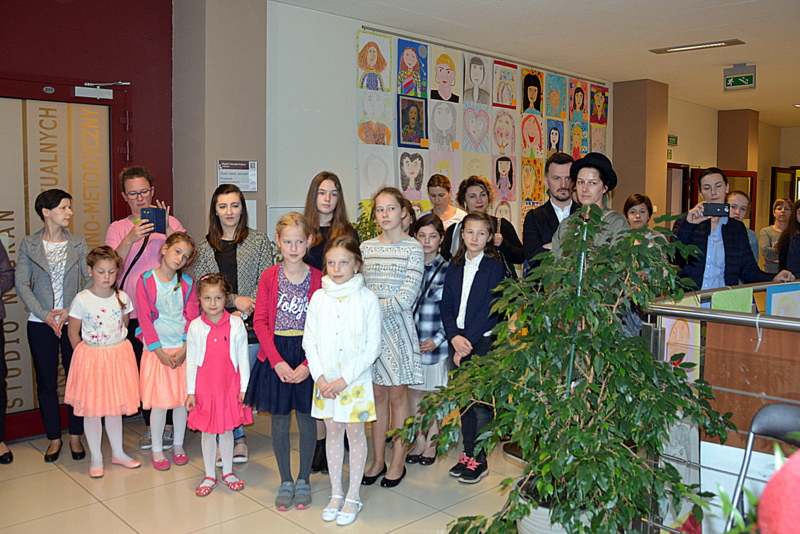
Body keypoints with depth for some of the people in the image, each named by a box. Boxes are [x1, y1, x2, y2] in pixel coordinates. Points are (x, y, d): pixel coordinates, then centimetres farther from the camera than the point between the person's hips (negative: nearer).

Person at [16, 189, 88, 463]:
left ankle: (75, 437, 19)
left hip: (74, 322, 0)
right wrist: (44, 314, -13)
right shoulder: (28, 245, 3)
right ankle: (54, 438, 21)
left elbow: (91, 282, -1)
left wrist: (72, 311, -13)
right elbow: (21, 284, -2)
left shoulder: (78, 244, 4)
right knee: (46, 382, 6)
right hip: (41, 324, 0)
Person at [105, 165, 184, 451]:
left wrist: (167, 230, -20)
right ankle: (150, 425, 23)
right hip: (134, 312, 2)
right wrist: (131, 239, -19)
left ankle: (169, 424, 15)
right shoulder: (117, 229, 9)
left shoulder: (170, 222, 6)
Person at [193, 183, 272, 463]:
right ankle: (238, 438, 15)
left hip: (249, 324, -2)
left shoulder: (258, 240, 5)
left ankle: (230, 439, 15)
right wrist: (234, 300, -11)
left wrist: (244, 312, -10)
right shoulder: (205, 247, 12)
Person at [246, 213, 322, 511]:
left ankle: (303, 480, 27)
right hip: (275, 357, 1)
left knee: (307, 419, 9)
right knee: (279, 420, 10)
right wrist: (277, 361, -13)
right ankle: (285, 481, 26)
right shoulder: (269, 277, -2)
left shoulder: (318, 279, -5)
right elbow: (260, 322, -4)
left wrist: (307, 364, -14)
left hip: (307, 357, -1)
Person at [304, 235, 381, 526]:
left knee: (355, 434, 8)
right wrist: (320, 377, -9)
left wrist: (345, 380, -14)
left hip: (355, 380, -3)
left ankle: (353, 496, 23)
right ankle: (336, 493, 29)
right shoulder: (318, 297, 0)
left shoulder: (367, 299, -9)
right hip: (325, 382, 3)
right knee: (333, 433, 14)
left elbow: (372, 347, -10)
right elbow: (309, 341, 2)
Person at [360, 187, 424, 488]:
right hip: (370, 326, 4)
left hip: (397, 325, -3)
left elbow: (406, 298, -12)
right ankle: (378, 460, 23)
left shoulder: (413, 248, -6)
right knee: (378, 395, 11)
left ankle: (397, 463, 19)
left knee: (397, 395, 6)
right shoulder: (366, 247, 8)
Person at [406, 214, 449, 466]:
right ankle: (418, 441, 26)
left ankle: (431, 442, 23)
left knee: (433, 393, 8)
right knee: (415, 391, 12)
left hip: (435, 341, -3)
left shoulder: (447, 269, -6)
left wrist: (437, 339, -12)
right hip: (409, 339, 3)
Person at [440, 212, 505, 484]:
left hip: (483, 342, -5)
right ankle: (467, 454, 24)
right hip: (458, 341, 5)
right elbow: (446, 305, 6)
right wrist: (454, 337, -10)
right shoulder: (454, 268, 10)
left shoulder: (494, 267, -5)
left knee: (481, 403, -1)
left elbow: (490, 308, -11)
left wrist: (467, 341, -15)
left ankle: (479, 461, 11)